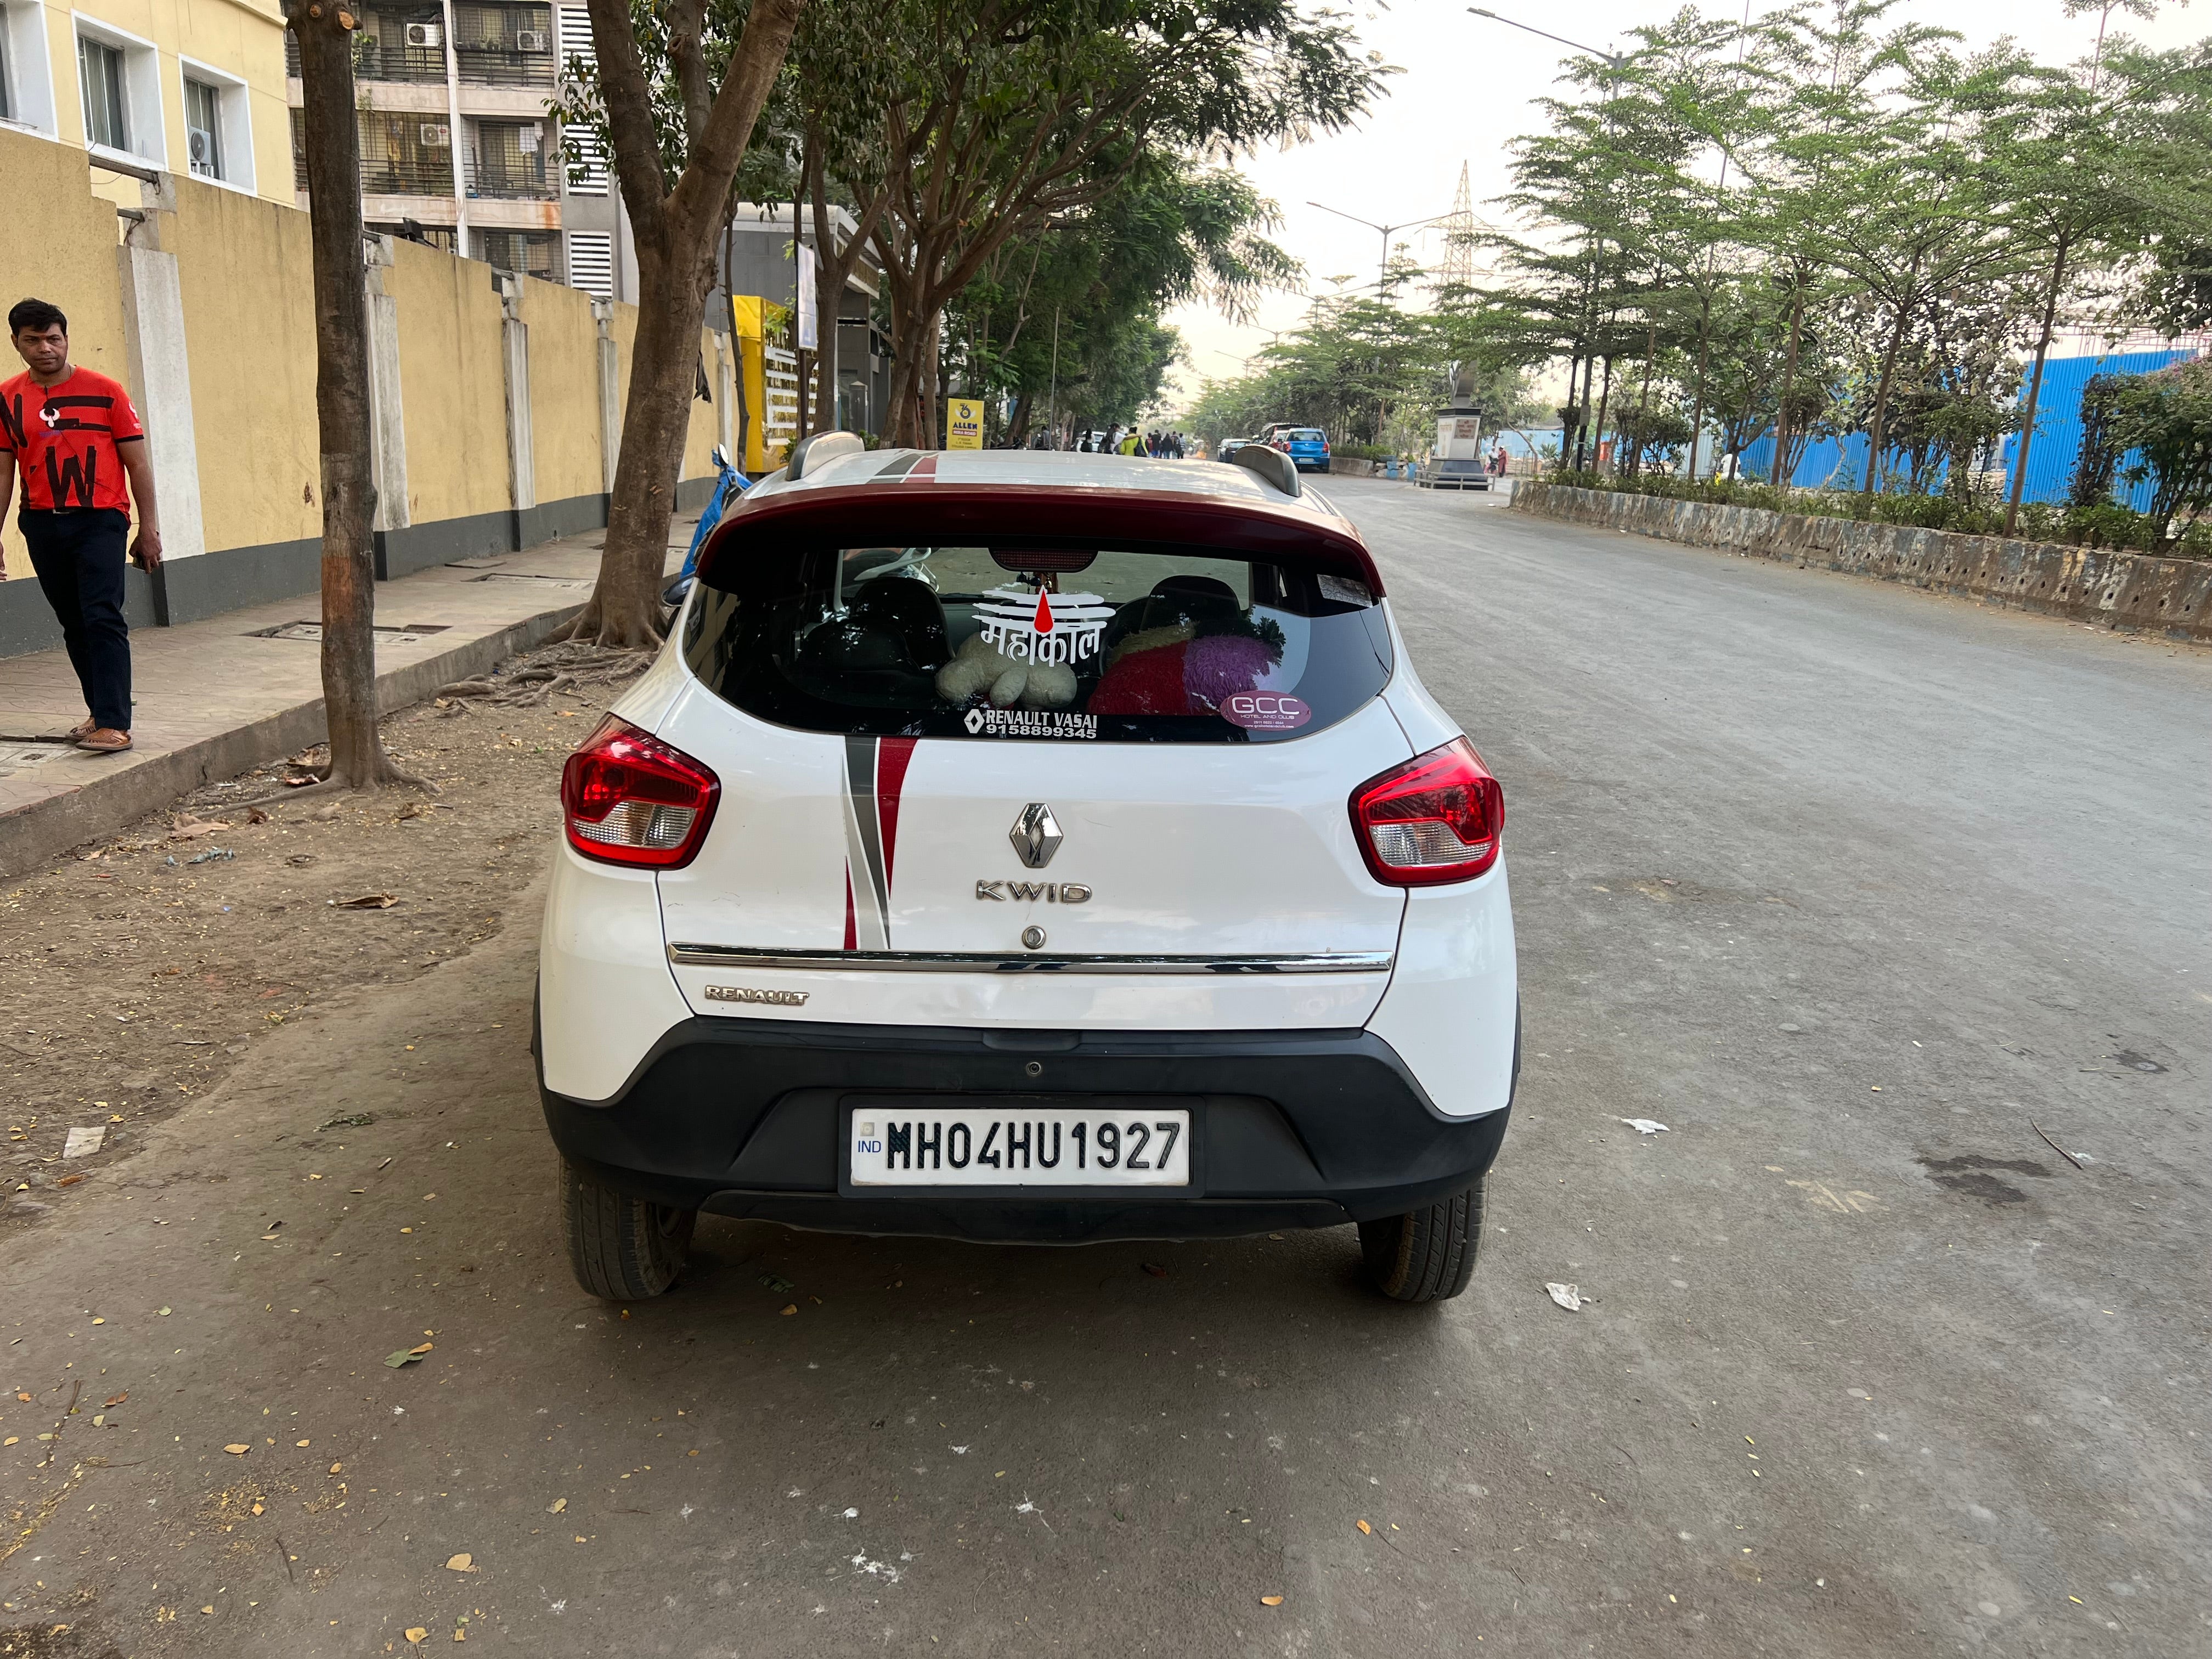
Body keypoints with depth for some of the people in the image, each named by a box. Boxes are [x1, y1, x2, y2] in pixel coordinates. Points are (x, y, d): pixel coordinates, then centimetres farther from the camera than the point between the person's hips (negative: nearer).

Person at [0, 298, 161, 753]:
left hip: (99, 521, -4)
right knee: (74, 623, 10)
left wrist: (149, 529, -2)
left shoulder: (104, 391, -2)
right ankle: (102, 711, 20)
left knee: (103, 619, -12)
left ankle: (115, 724, -14)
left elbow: (137, 463, 1)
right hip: (42, 525, 4)